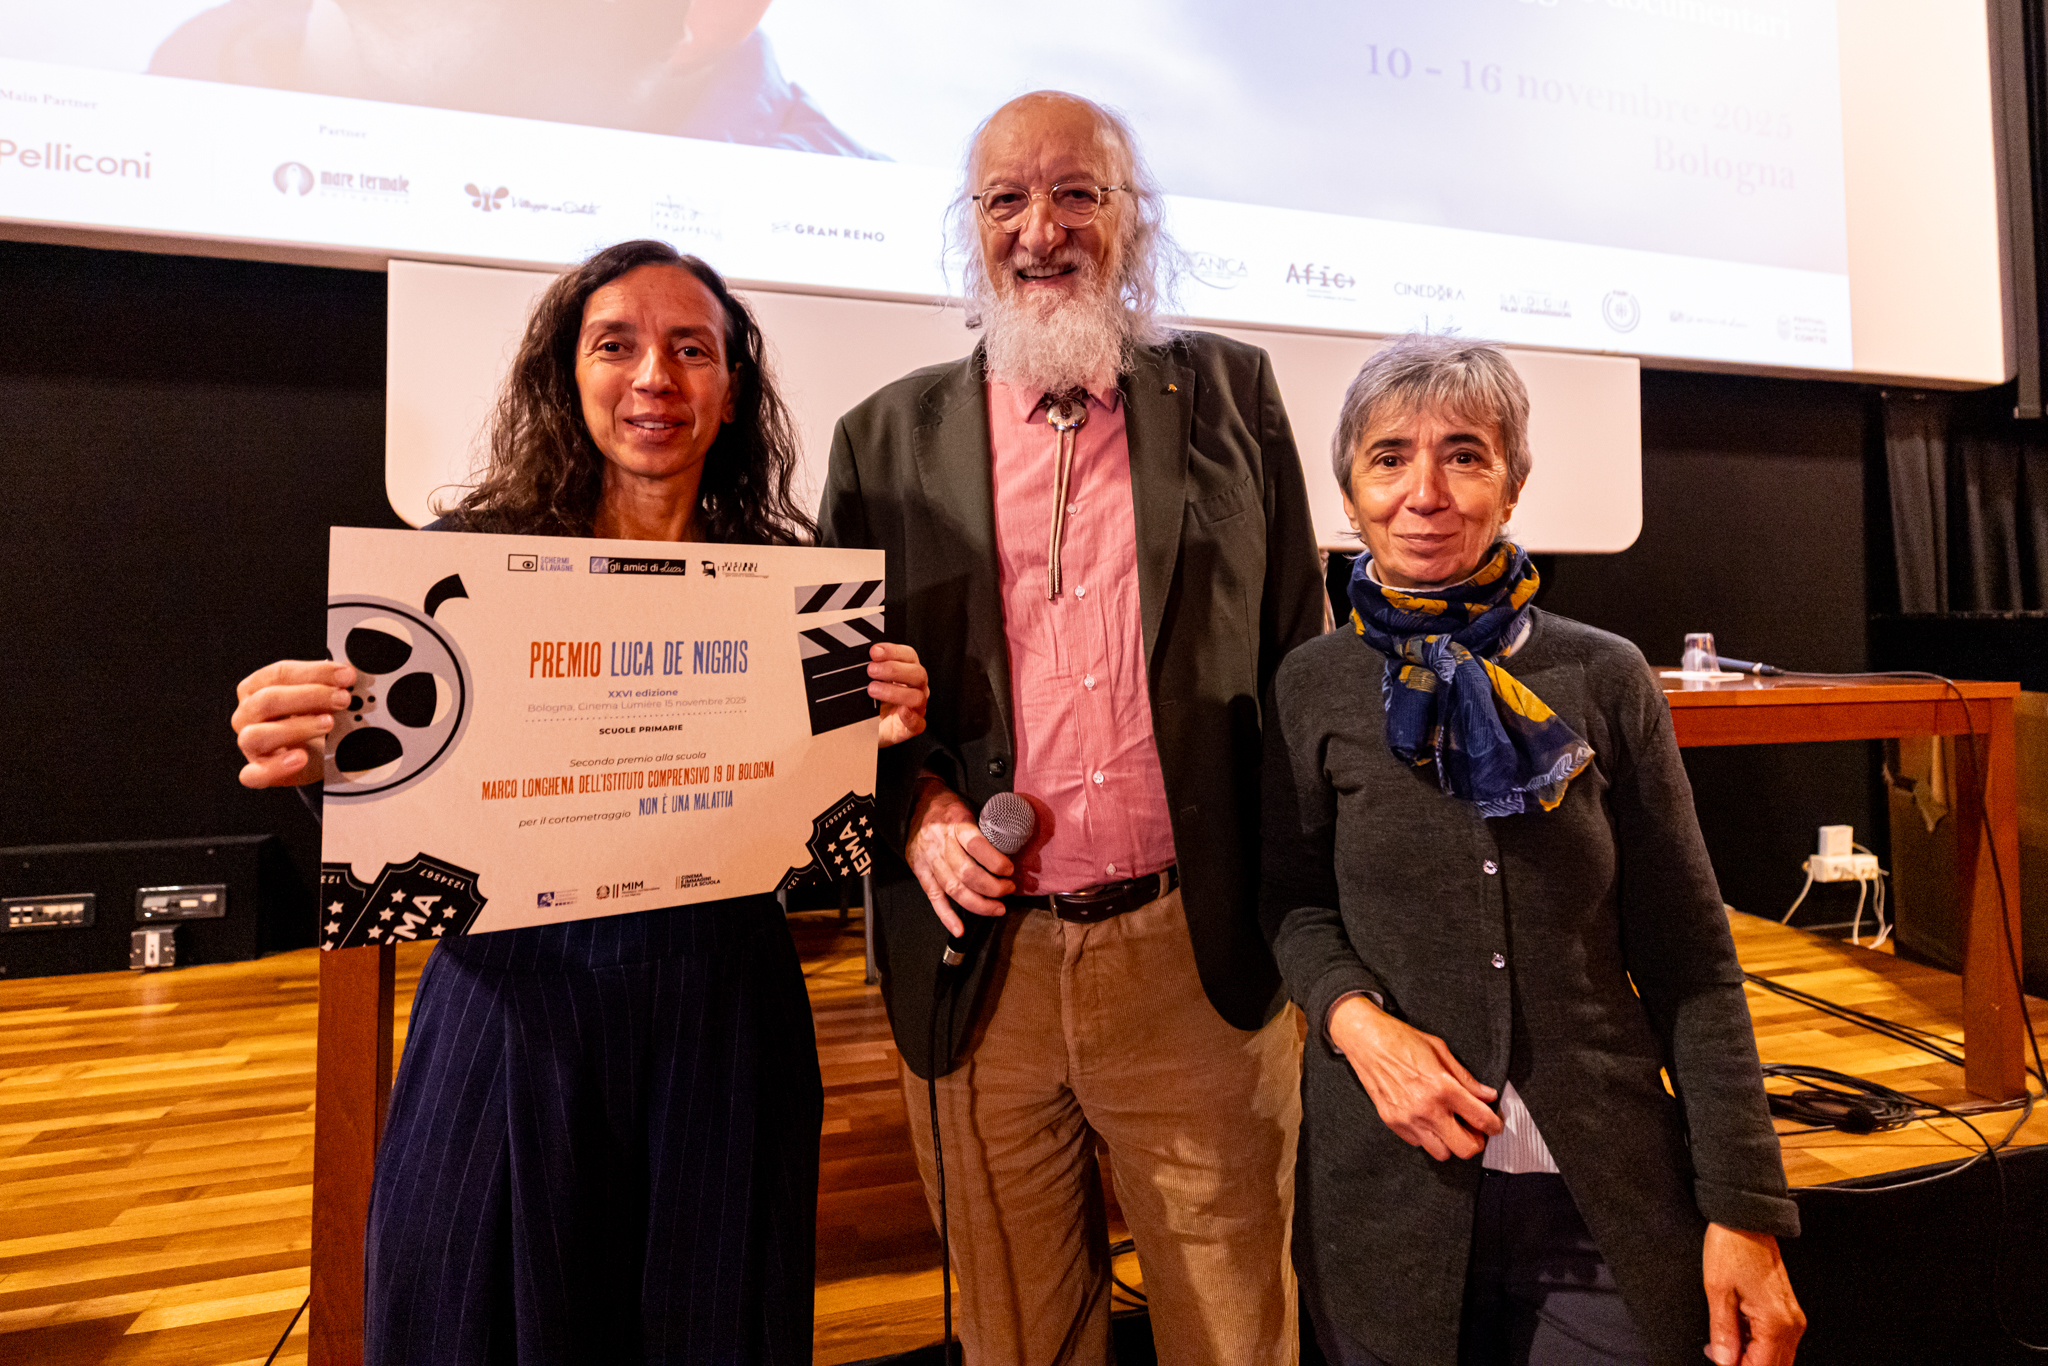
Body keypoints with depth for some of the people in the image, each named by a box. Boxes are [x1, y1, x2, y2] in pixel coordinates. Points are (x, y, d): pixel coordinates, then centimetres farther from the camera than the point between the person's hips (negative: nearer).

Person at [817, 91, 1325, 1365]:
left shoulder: (1231, 394, 6)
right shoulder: (887, 436, 5)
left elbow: (1297, 659, 6)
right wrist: (913, 803, -10)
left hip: (1201, 960, 0)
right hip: (978, 967, 1)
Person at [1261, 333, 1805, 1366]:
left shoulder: (1605, 679, -4)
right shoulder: (1314, 687, -6)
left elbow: (1688, 959, -1)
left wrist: (1745, 1205, -2)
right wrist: (1352, 1014, -14)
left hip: (1608, 1199, 1)